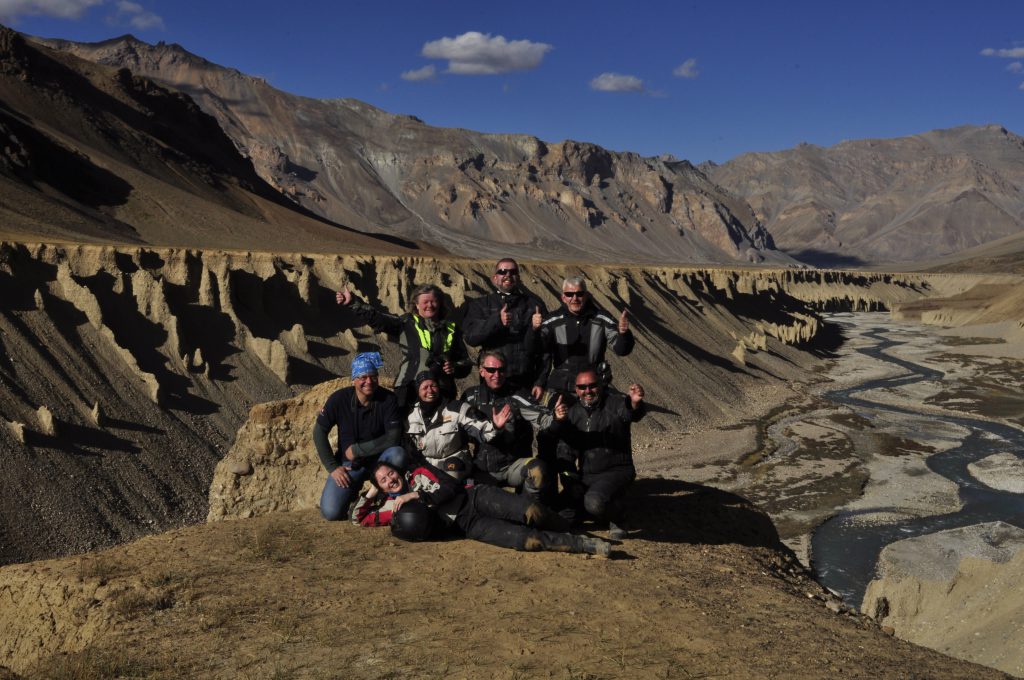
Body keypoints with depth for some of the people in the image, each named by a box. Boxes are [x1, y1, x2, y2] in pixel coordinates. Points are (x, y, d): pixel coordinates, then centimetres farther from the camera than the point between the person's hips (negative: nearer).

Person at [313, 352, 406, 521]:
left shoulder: (388, 399, -15)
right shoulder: (339, 399, -13)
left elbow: (393, 438, -20)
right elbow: (319, 432, -5)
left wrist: (357, 450, -18)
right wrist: (332, 467, -10)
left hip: (379, 459, 0)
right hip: (348, 462, 0)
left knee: (398, 454, -34)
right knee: (331, 512, -17)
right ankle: (354, 491, 17)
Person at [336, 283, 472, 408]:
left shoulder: (451, 329, 13)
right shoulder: (406, 324, 7)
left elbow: (466, 361, 19)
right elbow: (376, 318, -5)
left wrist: (455, 368, -3)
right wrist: (353, 303, -16)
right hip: (410, 391, -2)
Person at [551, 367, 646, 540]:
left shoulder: (615, 403, -9)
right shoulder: (573, 411, 8)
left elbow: (631, 414, -32)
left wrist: (635, 403, -58)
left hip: (615, 472, -7)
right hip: (585, 476, 7)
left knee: (595, 502, -31)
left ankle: (618, 519, 0)